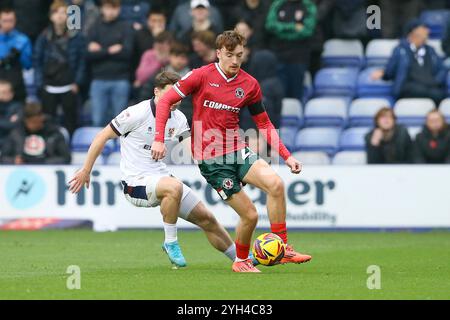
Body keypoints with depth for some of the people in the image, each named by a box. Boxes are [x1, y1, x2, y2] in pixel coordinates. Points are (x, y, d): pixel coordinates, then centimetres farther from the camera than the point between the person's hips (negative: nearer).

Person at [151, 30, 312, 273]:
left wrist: (286, 156, 4)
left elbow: (264, 124, 13)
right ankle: (241, 261, 19)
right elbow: (165, 101, -3)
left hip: (237, 151, 4)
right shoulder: (202, 76, -6)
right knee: (249, 215, -9)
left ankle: (282, 250, -13)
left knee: (275, 184, -23)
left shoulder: (249, 84, 5)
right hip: (210, 158, -4)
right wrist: (159, 139, -13)